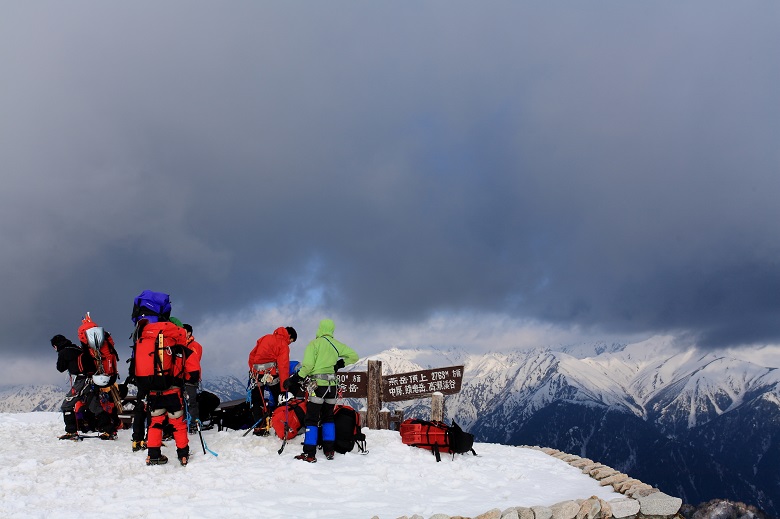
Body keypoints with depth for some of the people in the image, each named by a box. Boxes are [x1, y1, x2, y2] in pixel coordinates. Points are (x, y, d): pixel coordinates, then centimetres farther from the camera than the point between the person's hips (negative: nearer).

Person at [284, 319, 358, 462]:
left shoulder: (314, 344, -5)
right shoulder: (337, 345, 10)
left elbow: (307, 366, -15)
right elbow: (354, 356, 8)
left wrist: (295, 379, -10)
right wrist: (340, 364, 10)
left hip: (317, 385, -5)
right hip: (332, 385, 5)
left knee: (311, 419, -3)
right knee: (328, 417, 17)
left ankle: (309, 454, -7)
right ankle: (329, 450, 17)